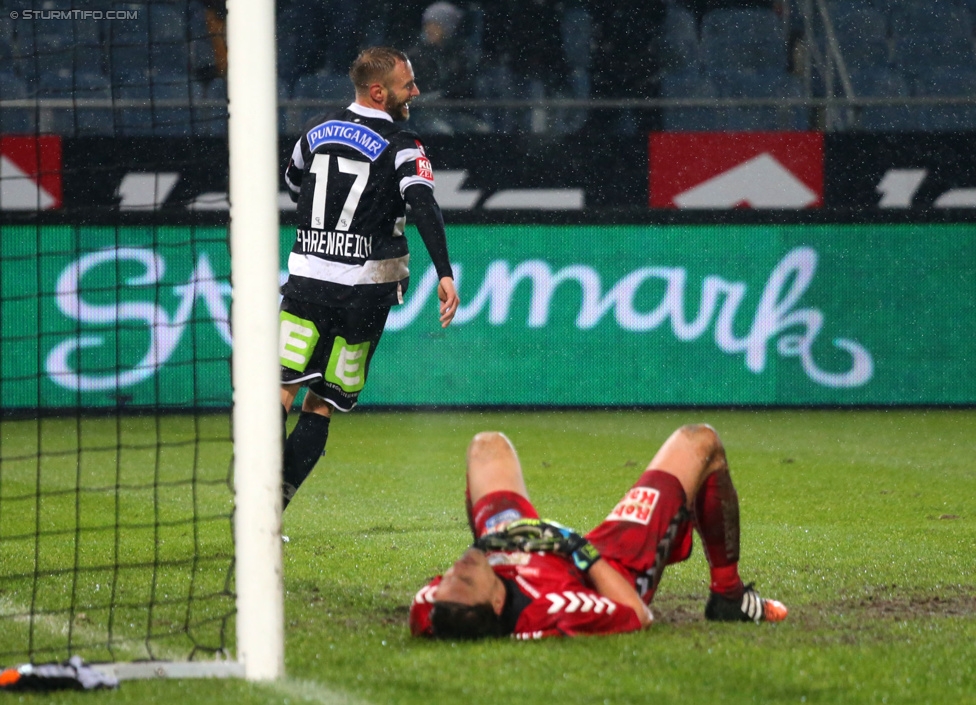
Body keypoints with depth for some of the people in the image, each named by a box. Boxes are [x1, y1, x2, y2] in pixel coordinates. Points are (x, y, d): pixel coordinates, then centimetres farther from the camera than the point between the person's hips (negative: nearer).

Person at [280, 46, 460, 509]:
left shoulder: (316, 130, 9)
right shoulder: (401, 148, -7)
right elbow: (424, 208, -22)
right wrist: (444, 274, -28)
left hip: (306, 279, 2)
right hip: (364, 291, -2)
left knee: (282, 388, -2)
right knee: (322, 403, 5)